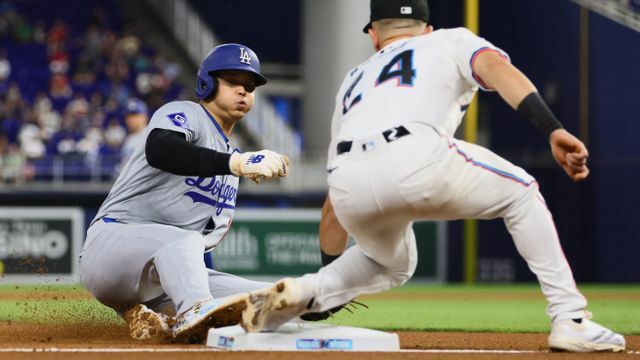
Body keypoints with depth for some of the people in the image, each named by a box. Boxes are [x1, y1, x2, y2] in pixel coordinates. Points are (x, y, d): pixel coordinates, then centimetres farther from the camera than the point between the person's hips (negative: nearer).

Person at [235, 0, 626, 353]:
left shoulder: (354, 80, 41)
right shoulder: (451, 42, 31)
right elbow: (497, 68, 4)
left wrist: (328, 276, 50)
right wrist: (553, 130, -8)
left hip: (348, 182, 5)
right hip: (417, 158, -4)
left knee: (394, 265, 35)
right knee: (519, 193, 23)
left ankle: (303, 292, 11)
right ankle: (571, 321, 12)